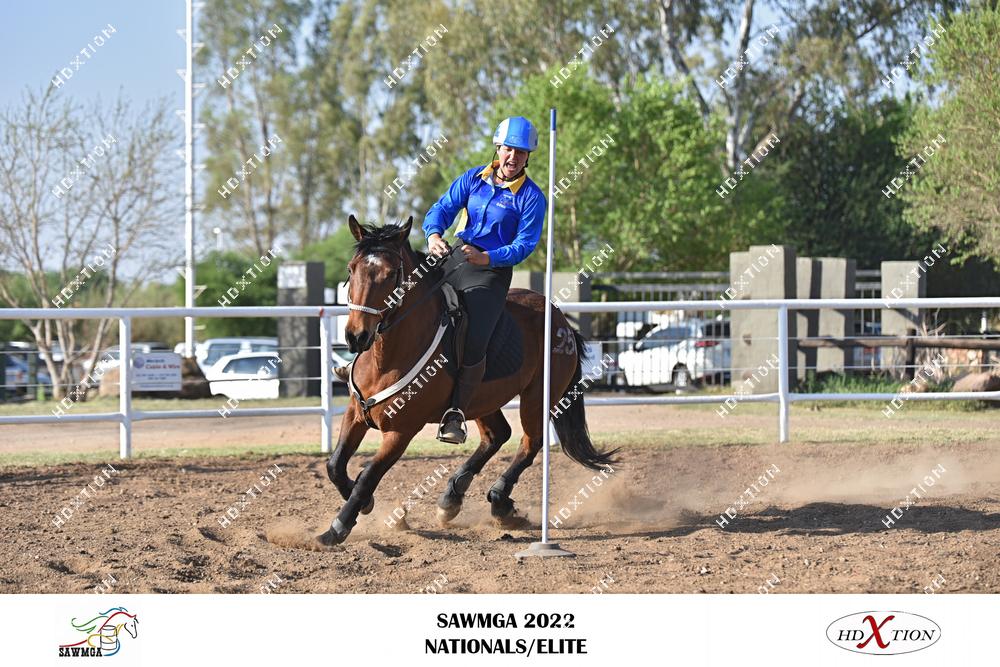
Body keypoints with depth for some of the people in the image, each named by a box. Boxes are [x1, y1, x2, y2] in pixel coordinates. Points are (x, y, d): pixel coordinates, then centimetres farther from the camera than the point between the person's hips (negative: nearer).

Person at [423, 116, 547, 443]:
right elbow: (442, 209, 2)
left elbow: (524, 245, -11)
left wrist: (486, 258, -27)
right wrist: (434, 234, -22)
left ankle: (455, 415, -13)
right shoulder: (473, 179, 8)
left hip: (492, 271, -5)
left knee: (473, 345, -24)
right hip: (453, 257, 5)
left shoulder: (532, 197, -4)